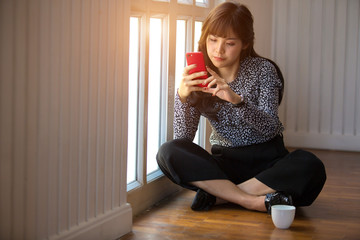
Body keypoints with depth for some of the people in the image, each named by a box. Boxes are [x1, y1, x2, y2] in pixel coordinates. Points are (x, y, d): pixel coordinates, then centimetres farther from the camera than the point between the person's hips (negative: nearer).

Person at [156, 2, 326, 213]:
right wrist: (182, 96, -26)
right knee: (168, 153, -26)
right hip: (225, 162, 1)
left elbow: (270, 128, -18)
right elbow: (183, 138, -9)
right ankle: (254, 201, -30)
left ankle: (218, 194, -25)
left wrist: (237, 100, -35)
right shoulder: (199, 78, 0)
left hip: (266, 158, -1)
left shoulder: (263, 70, -6)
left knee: (311, 168, -33)